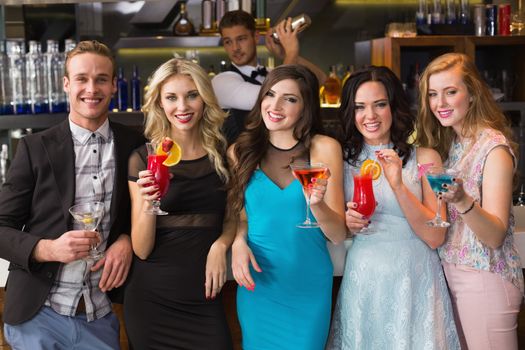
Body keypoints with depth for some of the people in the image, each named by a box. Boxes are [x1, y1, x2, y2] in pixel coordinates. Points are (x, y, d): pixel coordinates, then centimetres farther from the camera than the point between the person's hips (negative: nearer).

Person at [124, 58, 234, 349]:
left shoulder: (224, 154, 0)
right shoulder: (143, 159, -5)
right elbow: (141, 249, -6)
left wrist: (221, 244, -6)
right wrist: (147, 203, -24)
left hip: (205, 298, 1)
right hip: (151, 299, -1)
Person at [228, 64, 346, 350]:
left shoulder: (324, 149, -7)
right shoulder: (241, 152, -1)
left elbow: (338, 235, -7)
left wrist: (317, 204, -26)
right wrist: (239, 241, -10)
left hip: (310, 286, -1)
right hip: (258, 285, 1)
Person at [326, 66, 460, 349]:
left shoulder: (424, 158, -2)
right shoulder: (343, 159, 5)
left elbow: (435, 238, -9)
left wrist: (399, 185, -19)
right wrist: (347, 223, -7)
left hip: (413, 281, -2)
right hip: (362, 281, 2)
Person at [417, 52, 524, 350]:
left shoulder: (494, 146, -14)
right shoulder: (448, 143, 7)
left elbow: (496, 236, -21)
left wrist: (463, 201, -38)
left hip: (484, 280, -7)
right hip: (452, 271, 7)